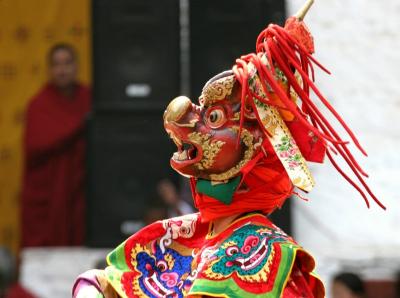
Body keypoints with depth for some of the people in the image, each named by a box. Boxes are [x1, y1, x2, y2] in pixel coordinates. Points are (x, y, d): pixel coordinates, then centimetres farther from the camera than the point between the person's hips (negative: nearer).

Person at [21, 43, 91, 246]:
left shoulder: (87, 99, 5)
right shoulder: (40, 105, -6)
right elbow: (36, 146, -18)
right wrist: (79, 126, -21)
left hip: (80, 190, 3)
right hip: (48, 191, -3)